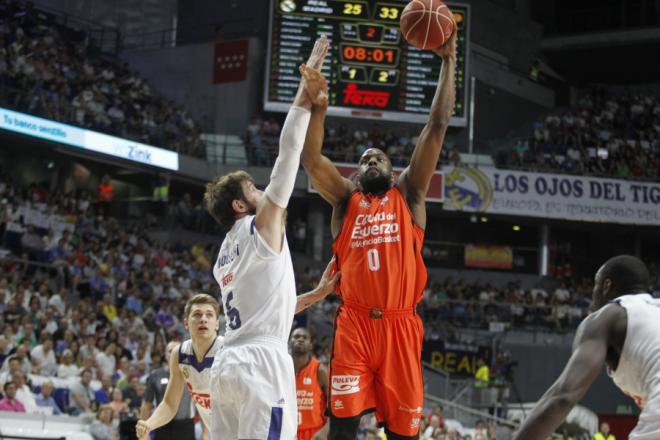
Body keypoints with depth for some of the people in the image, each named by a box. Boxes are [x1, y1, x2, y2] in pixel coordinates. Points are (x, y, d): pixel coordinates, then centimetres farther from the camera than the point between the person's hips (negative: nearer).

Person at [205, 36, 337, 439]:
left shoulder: (225, 256, 23)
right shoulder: (262, 225, -1)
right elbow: (288, 155, -3)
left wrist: (318, 294, 32)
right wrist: (307, 96, 2)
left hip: (228, 364, 9)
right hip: (261, 362, -9)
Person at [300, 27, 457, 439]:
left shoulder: (408, 194, 13)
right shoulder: (346, 199, 15)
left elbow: (437, 128, 8)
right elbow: (311, 159, 0)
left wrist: (448, 62, 5)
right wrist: (318, 103, -11)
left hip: (399, 325, 0)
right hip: (354, 324, 0)